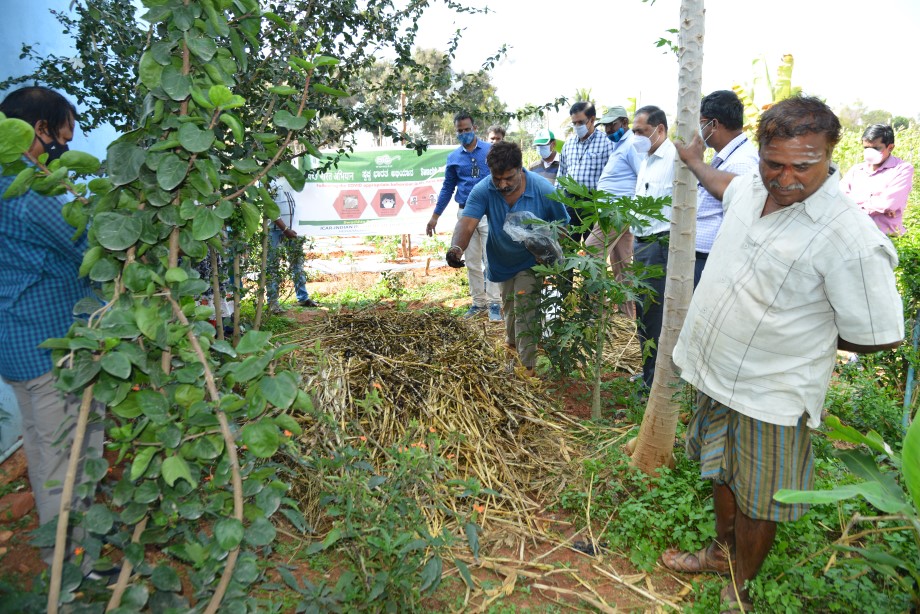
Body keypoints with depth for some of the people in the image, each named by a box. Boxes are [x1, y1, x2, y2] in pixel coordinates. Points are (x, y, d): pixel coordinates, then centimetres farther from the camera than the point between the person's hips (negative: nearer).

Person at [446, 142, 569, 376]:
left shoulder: (544, 190, -27)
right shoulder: (483, 191, -26)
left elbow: (562, 227, -16)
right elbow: (467, 223, -38)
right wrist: (456, 248, -58)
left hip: (531, 262, -3)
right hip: (501, 260, 3)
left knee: (526, 309, -11)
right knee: (509, 305, 25)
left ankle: (529, 366, 4)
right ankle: (512, 339, 56)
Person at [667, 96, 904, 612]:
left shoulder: (850, 239, -26)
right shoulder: (752, 187, -5)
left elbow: (879, 337, -16)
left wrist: (808, 336, -5)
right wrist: (695, 162, 38)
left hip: (769, 395, -6)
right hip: (716, 374, 7)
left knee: (756, 502, 14)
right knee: (723, 475, 26)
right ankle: (722, 551, 52)